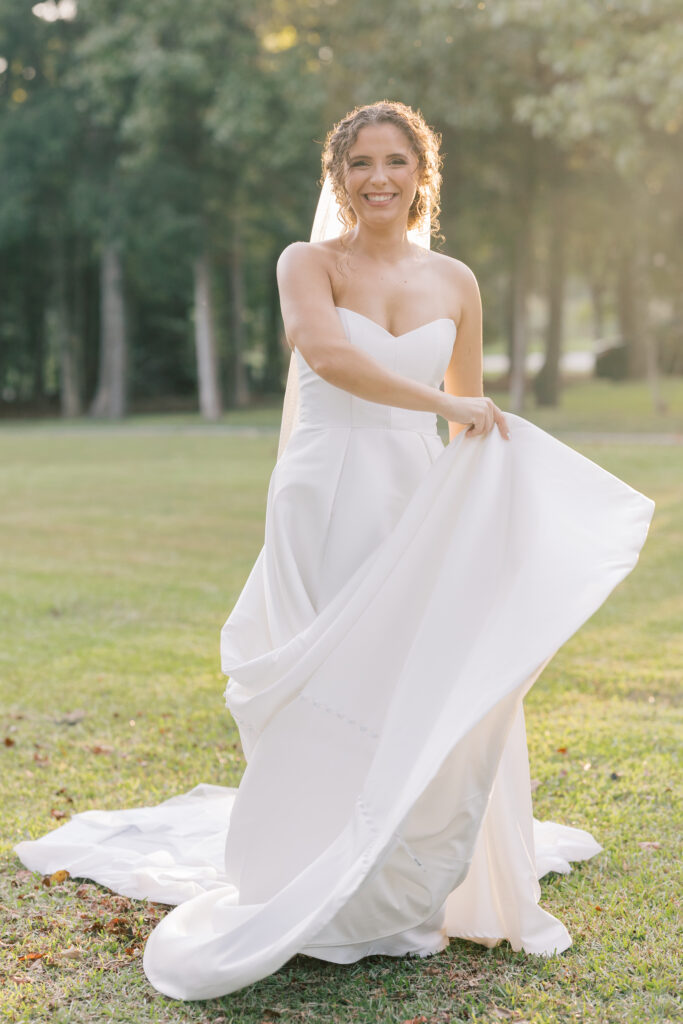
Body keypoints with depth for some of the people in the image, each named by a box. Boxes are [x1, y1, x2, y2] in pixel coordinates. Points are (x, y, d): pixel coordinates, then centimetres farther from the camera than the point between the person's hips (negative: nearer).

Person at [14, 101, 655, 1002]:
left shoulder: (455, 283, 11)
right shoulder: (309, 263, -1)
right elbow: (327, 353, -22)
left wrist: (486, 528, 13)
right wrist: (446, 404, -20)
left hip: (421, 506, 3)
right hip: (328, 502, -3)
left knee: (444, 694, 1)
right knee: (330, 699, 1)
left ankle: (434, 887, 21)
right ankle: (328, 898, 17)